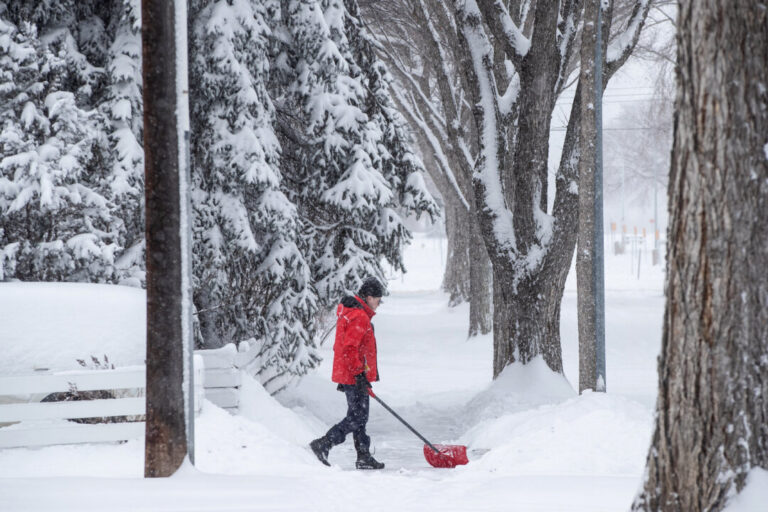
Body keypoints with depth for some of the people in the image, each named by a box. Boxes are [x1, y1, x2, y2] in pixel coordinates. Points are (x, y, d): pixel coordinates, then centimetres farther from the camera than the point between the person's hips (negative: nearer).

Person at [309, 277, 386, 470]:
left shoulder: (347, 312, 18)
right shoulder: (359, 317, -16)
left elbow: (341, 346, 24)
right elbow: (350, 348, -24)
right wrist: (360, 375, -23)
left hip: (346, 374, 11)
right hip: (355, 376, -11)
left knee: (359, 416, 13)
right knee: (356, 417, -9)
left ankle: (364, 457, 17)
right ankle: (323, 445, -13)